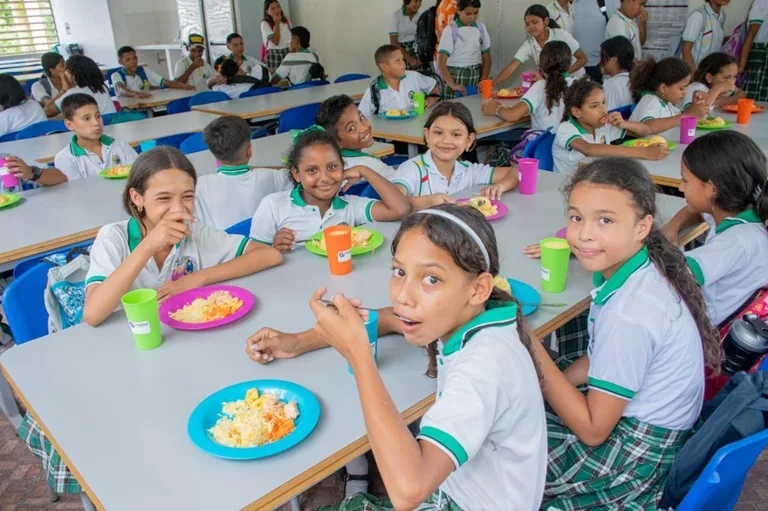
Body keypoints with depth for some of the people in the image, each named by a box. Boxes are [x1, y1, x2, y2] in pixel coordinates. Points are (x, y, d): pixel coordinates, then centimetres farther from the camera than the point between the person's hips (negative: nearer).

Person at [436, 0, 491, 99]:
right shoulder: (450, 30, -7)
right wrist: (452, 85, -24)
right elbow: (441, 61, -13)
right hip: (456, 76, -4)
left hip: (476, 76, 4)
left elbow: (486, 56, 11)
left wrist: (484, 80, -5)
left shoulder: (481, 27, 5)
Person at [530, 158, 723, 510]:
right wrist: (548, 383, -5)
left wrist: (532, 348, -26)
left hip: (635, 459, -8)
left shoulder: (628, 316, -33)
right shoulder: (637, 266, -8)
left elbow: (592, 430, -24)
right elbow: (600, 355, 8)